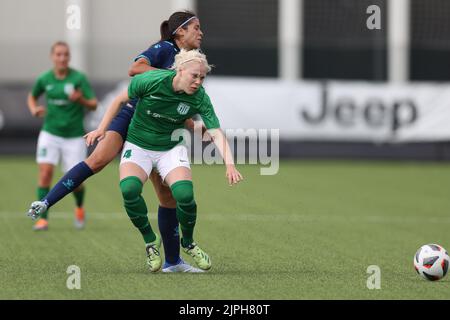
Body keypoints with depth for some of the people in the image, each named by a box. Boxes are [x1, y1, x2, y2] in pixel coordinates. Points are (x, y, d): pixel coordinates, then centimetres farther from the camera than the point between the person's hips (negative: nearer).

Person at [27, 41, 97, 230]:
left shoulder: (79, 78, -9)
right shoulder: (44, 79, -1)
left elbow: (93, 105, -9)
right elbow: (32, 97, 19)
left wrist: (80, 99, -29)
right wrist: (34, 109, -2)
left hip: (74, 136, -2)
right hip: (50, 134, 2)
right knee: (45, 172, -15)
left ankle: (79, 207, 33)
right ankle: (43, 218, -9)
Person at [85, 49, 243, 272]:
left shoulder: (199, 98, -16)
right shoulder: (150, 80, -21)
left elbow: (216, 133, -21)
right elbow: (120, 100, -4)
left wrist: (229, 164, -36)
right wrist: (102, 128, -5)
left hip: (171, 149, 1)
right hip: (138, 145, -1)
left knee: (184, 194, -26)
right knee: (129, 189, -31)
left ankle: (188, 243, 6)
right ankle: (150, 241, -6)